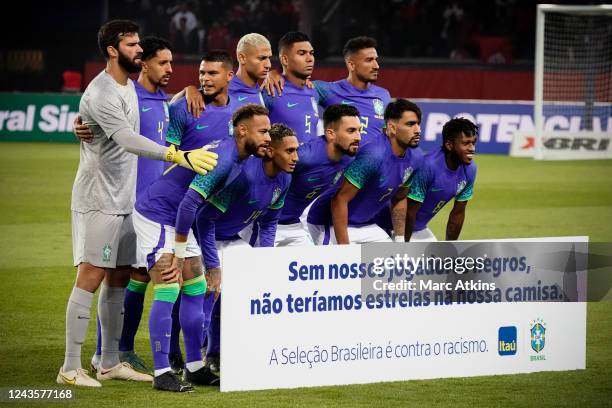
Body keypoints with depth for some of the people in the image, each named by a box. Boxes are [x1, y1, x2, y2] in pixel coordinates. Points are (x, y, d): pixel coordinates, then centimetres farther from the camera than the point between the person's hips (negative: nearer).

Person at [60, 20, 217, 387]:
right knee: (91, 278, -10)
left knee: (119, 280, 10)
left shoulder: (130, 85, 13)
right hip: (97, 201, -9)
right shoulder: (101, 94, -19)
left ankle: (111, 363, 16)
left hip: (123, 200, 9)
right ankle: (71, 368, -8)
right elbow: (127, 140, -32)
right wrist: (178, 156, -41)